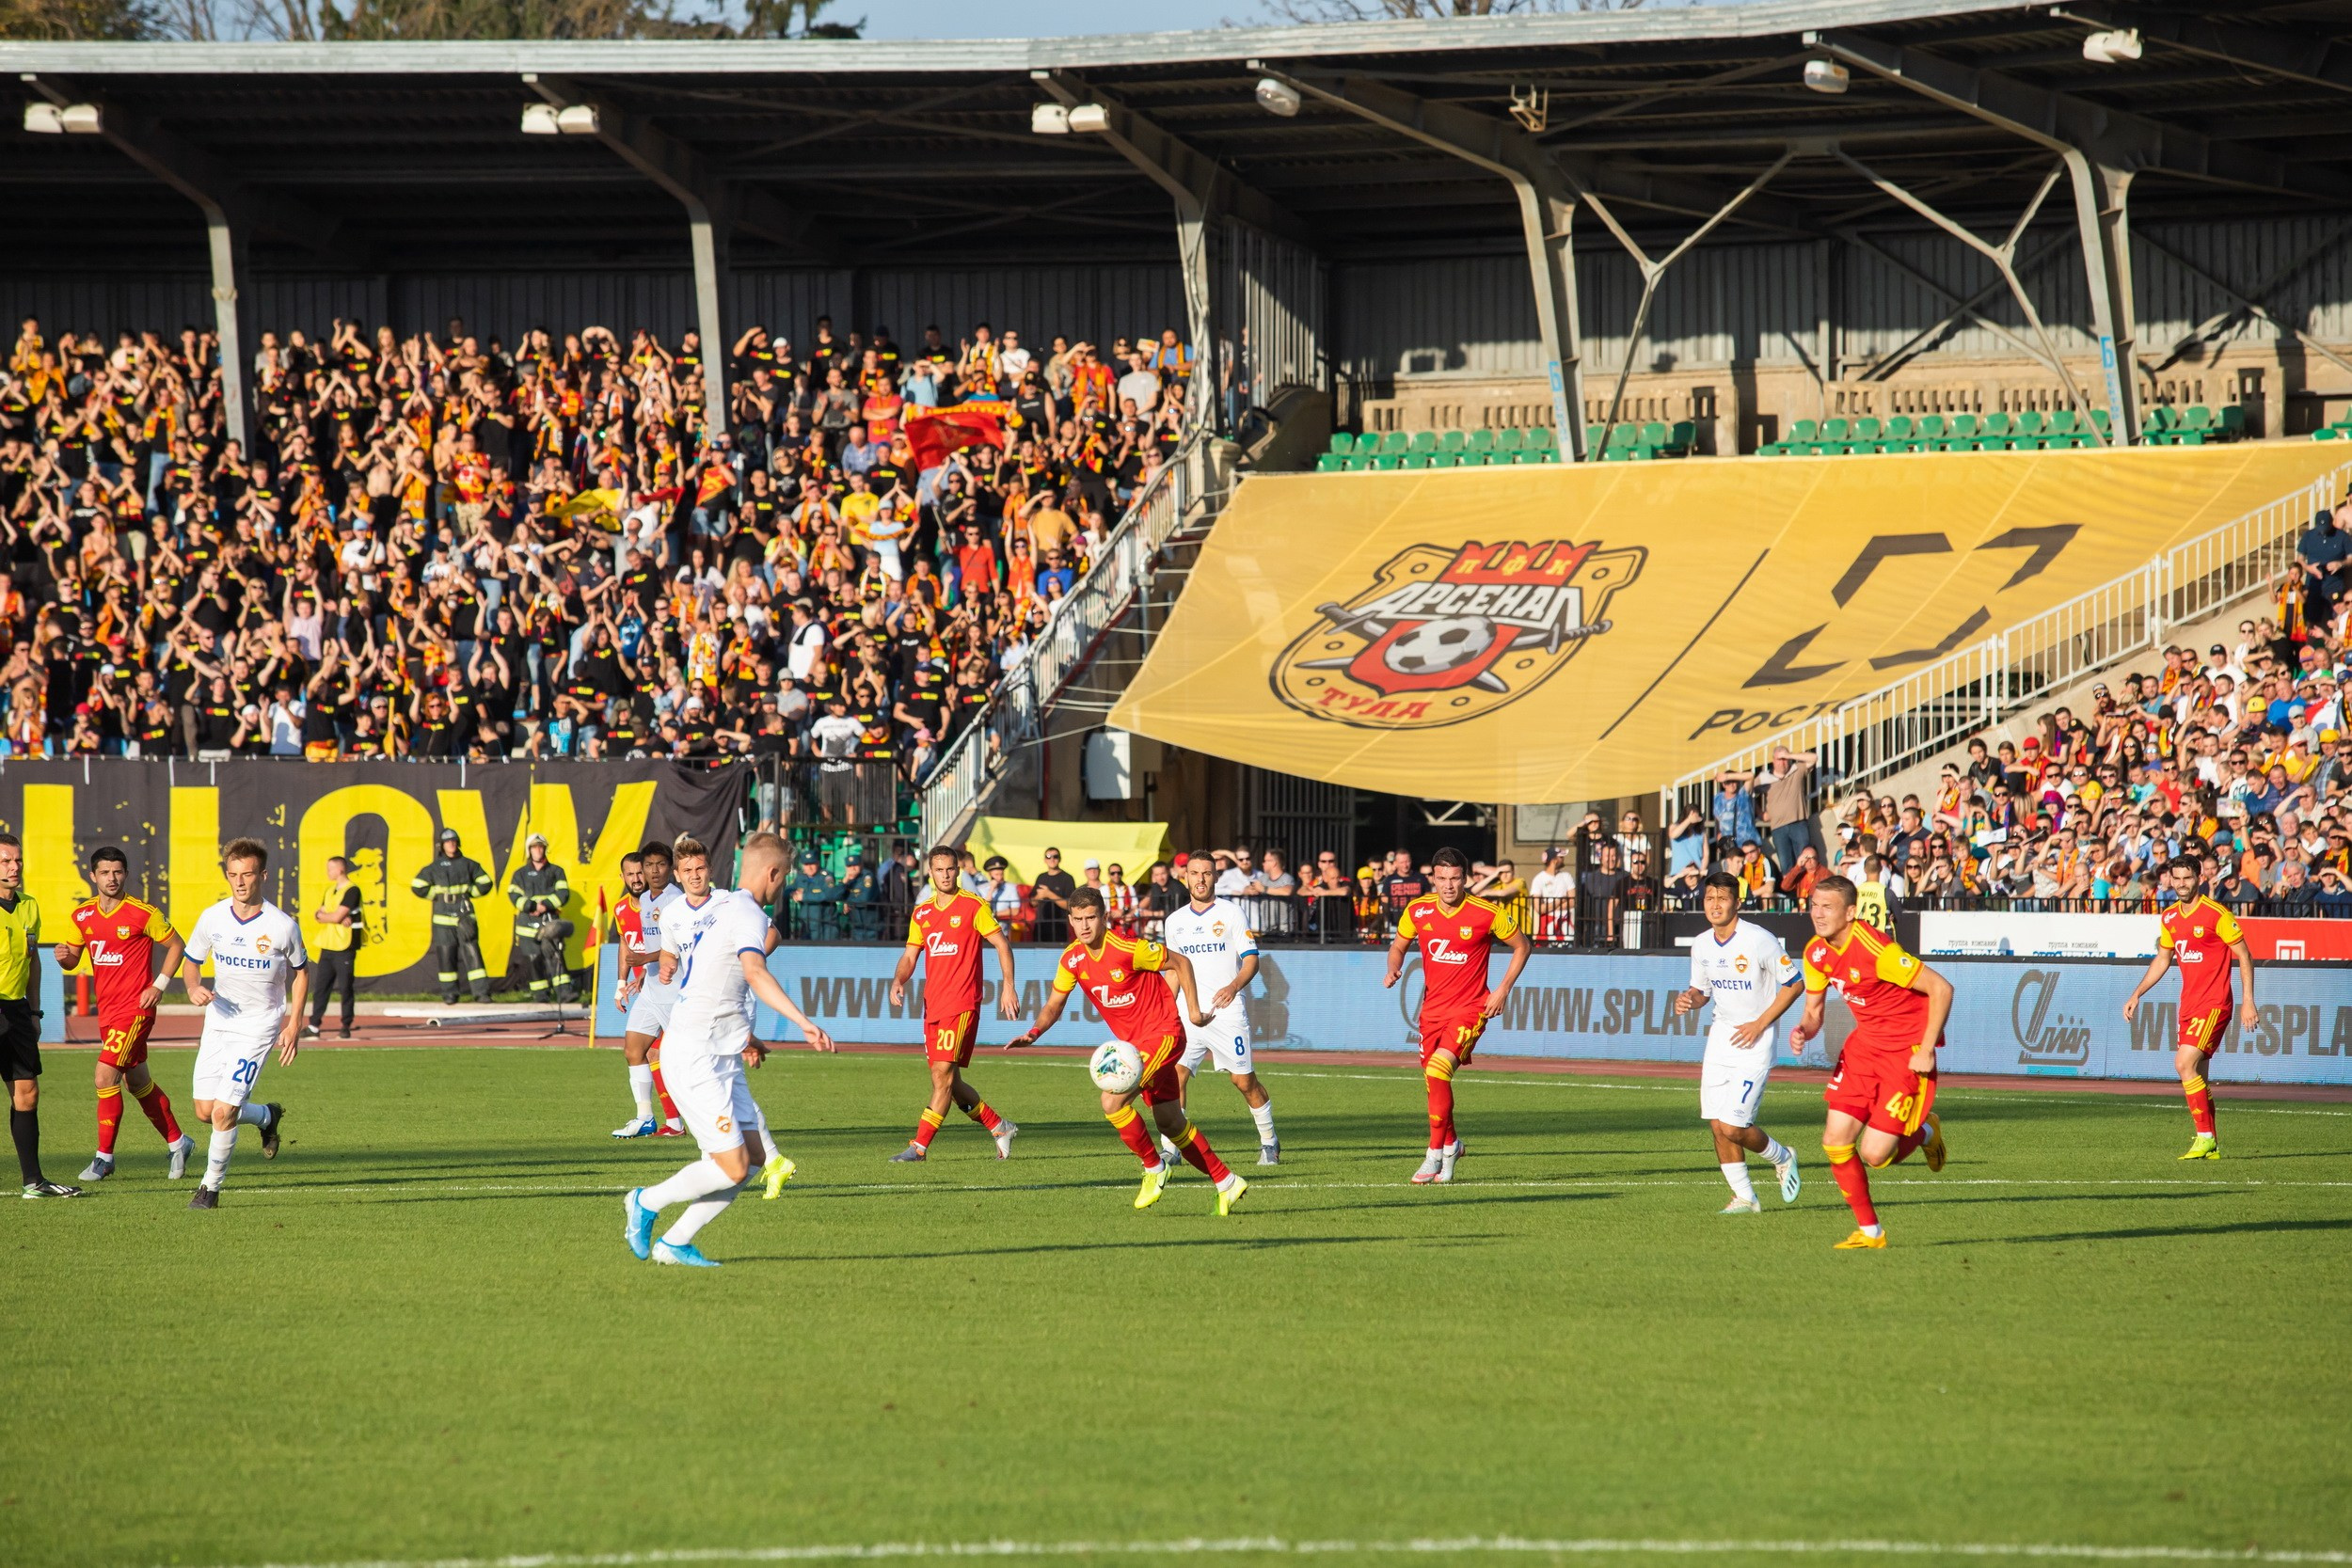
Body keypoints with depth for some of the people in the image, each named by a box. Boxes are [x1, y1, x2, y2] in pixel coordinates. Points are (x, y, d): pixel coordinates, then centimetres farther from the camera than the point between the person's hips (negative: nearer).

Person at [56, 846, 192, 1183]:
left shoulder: (142, 914, -11)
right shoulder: (83, 915, 4)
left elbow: (176, 945, -2)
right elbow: (73, 959, 13)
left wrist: (158, 986, -10)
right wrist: (64, 956, -11)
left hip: (135, 1009, -7)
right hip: (107, 1010, 7)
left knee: (106, 1076, -15)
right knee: (137, 1082, 15)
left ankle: (104, 1156, -7)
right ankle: (177, 1142, 32)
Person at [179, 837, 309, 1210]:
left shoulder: (283, 926, -12)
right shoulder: (212, 918, -4)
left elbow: (300, 971, 5)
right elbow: (190, 961, 10)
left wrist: (295, 1023, -1)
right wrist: (194, 988, -13)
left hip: (259, 1026, -4)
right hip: (219, 1021, 4)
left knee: (224, 1112, -13)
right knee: (205, 1110, 3)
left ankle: (211, 1186, 6)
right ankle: (267, 1117, 33)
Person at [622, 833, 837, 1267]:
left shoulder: (721, 906, 16)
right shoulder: (747, 914, -15)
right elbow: (755, 972, -34)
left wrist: (741, 1036, 34)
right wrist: (803, 1021, -44)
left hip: (721, 1057, 10)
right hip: (698, 1060, -10)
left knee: (752, 1155, 6)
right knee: (731, 1167, -11)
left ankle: (675, 1242, 11)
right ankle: (646, 1203, 9)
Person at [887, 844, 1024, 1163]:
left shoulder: (973, 906, -3)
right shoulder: (922, 913, 14)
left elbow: (1002, 944, -1)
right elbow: (909, 956, 15)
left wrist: (1008, 986, -9)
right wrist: (898, 980, -5)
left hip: (961, 1004, -7)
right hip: (933, 1005, 7)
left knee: (944, 1074, -14)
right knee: (948, 1082, 8)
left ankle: (919, 1146, -16)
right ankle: (1000, 1128, 23)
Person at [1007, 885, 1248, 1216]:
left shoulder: (1128, 949, -21)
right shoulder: (1072, 959, -2)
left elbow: (1180, 963, -9)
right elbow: (1054, 1005, 7)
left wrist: (1193, 1009, -5)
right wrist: (1033, 1033, -11)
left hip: (1161, 1034, -7)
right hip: (1133, 1042, 8)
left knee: (1113, 1101, -23)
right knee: (1172, 1126, 12)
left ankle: (1154, 1169, -3)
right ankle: (1227, 1182, 26)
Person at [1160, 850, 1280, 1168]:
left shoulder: (1231, 913, 1)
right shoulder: (1174, 921, 13)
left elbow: (1251, 960, -3)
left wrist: (1233, 986, -21)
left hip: (1227, 1010, -3)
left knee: (1244, 1080, -2)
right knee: (1175, 1075, -13)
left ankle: (1269, 1142, 19)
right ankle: (1169, 1149, -10)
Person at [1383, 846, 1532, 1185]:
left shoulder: (1487, 914, -11)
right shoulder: (1417, 911, -1)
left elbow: (1522, 946, 3)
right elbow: (1398, 945, 16)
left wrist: (1503, 989, -5)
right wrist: (1393, 969, -6)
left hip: (1470, 1008, -5)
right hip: (1433, 1008, 5)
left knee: (1438, 1070, -24)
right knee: (1434, 1080, 10)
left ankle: (1435, 1155, -17)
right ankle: (1451, 1144, 37)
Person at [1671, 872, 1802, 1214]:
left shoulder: (1760, 941, -16)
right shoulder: (1702, 946, 3)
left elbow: (1794, 983, -9)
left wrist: (1760, 1023, -13)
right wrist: (1687, 1000, -7)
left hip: (1754, 1039, -6)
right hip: (1721, 1033, 6)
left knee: (1733, 1128, -12)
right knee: (1717, 1124, 1)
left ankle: (1782, 1157, 17)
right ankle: (1744, 1197, 15)